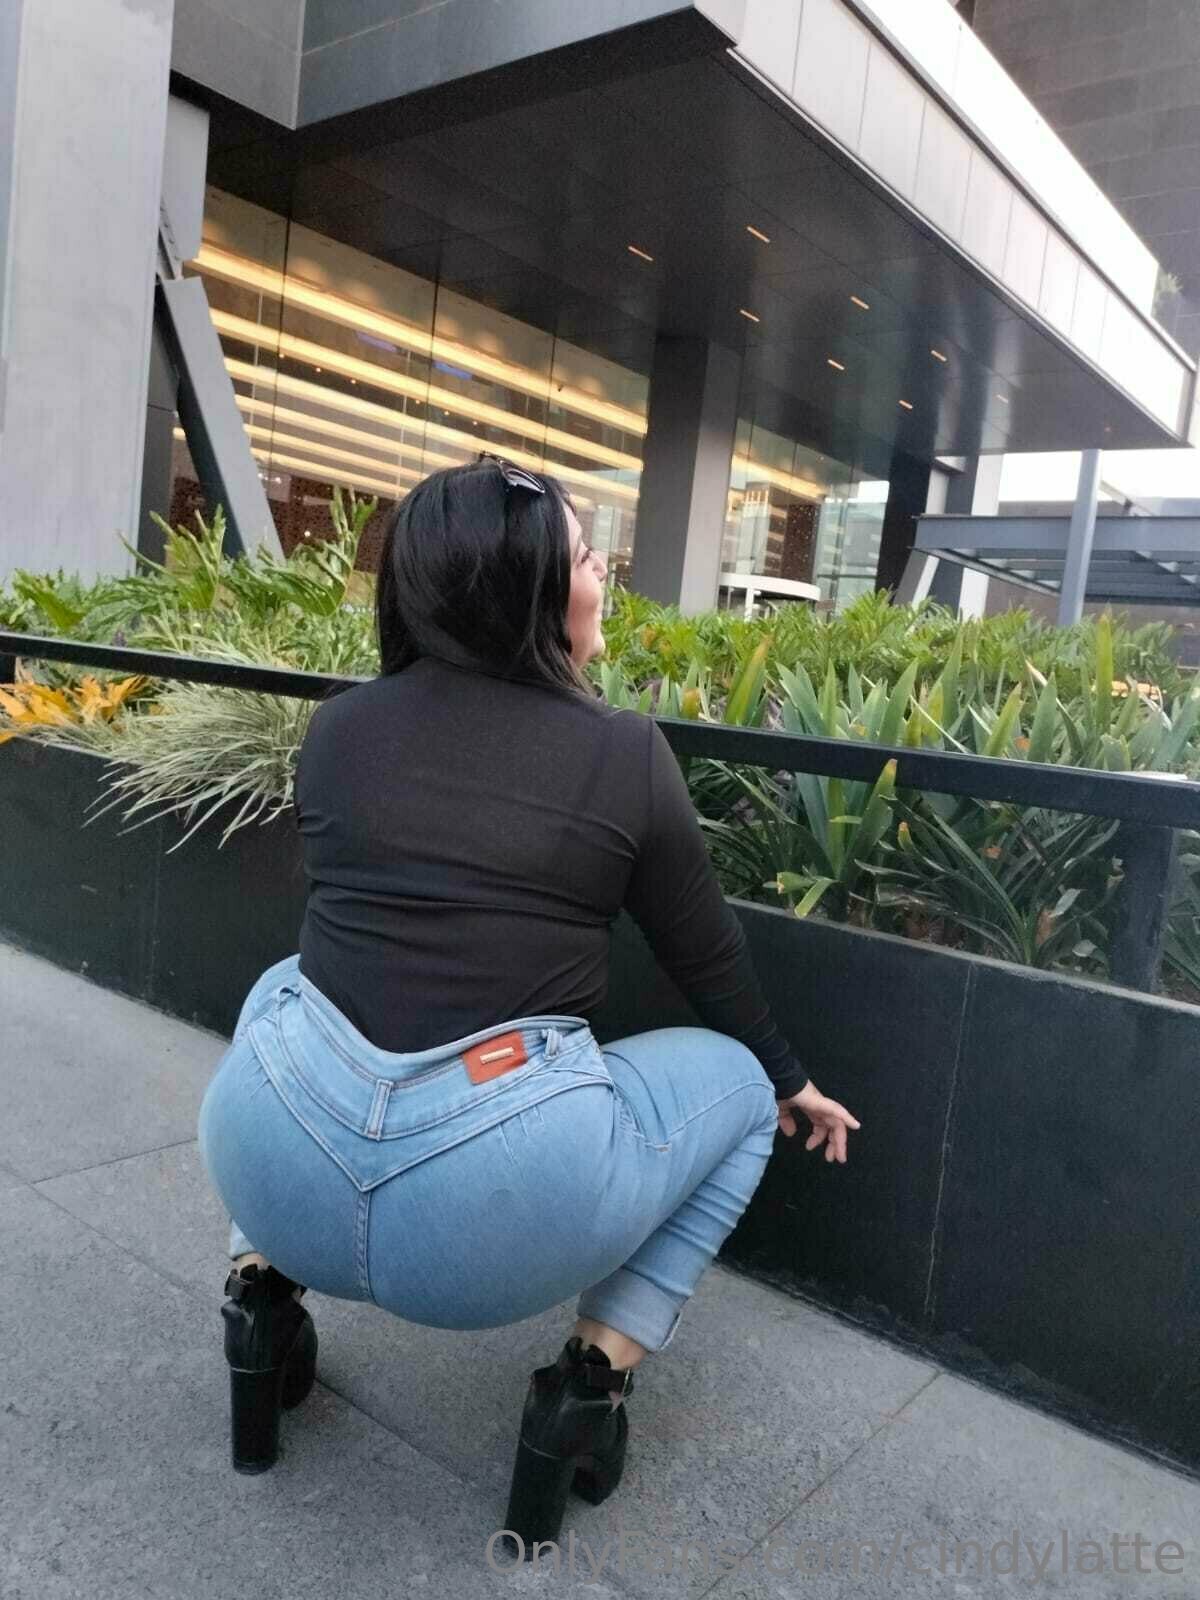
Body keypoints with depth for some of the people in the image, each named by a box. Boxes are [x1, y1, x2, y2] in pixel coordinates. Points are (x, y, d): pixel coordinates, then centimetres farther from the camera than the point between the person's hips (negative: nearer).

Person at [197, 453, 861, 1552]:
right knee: (737, 1082, 21)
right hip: (493, 1211, -3)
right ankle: (592, 1382, 12)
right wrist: (790, 1078, 30)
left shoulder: (338, 725, 6)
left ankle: (265, 1293, 25)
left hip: (269, 1166, 4)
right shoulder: (625, 750, -2)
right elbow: (709, 958, 10)